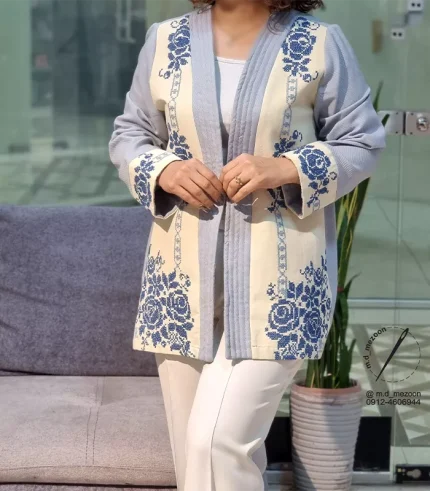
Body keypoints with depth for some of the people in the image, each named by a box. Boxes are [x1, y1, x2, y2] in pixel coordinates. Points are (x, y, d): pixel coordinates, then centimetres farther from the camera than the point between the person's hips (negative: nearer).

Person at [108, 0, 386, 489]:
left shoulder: (320, 43, -2)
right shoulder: (165, 40, 6)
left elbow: (362, 142, 2)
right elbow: (127, 135, 14)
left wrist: (286, 169, -15)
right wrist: (164, 171, -9)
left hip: (279, 276, -3)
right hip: (185, 272, 4)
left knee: (218, 442, -14)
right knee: (194, 450, 10)